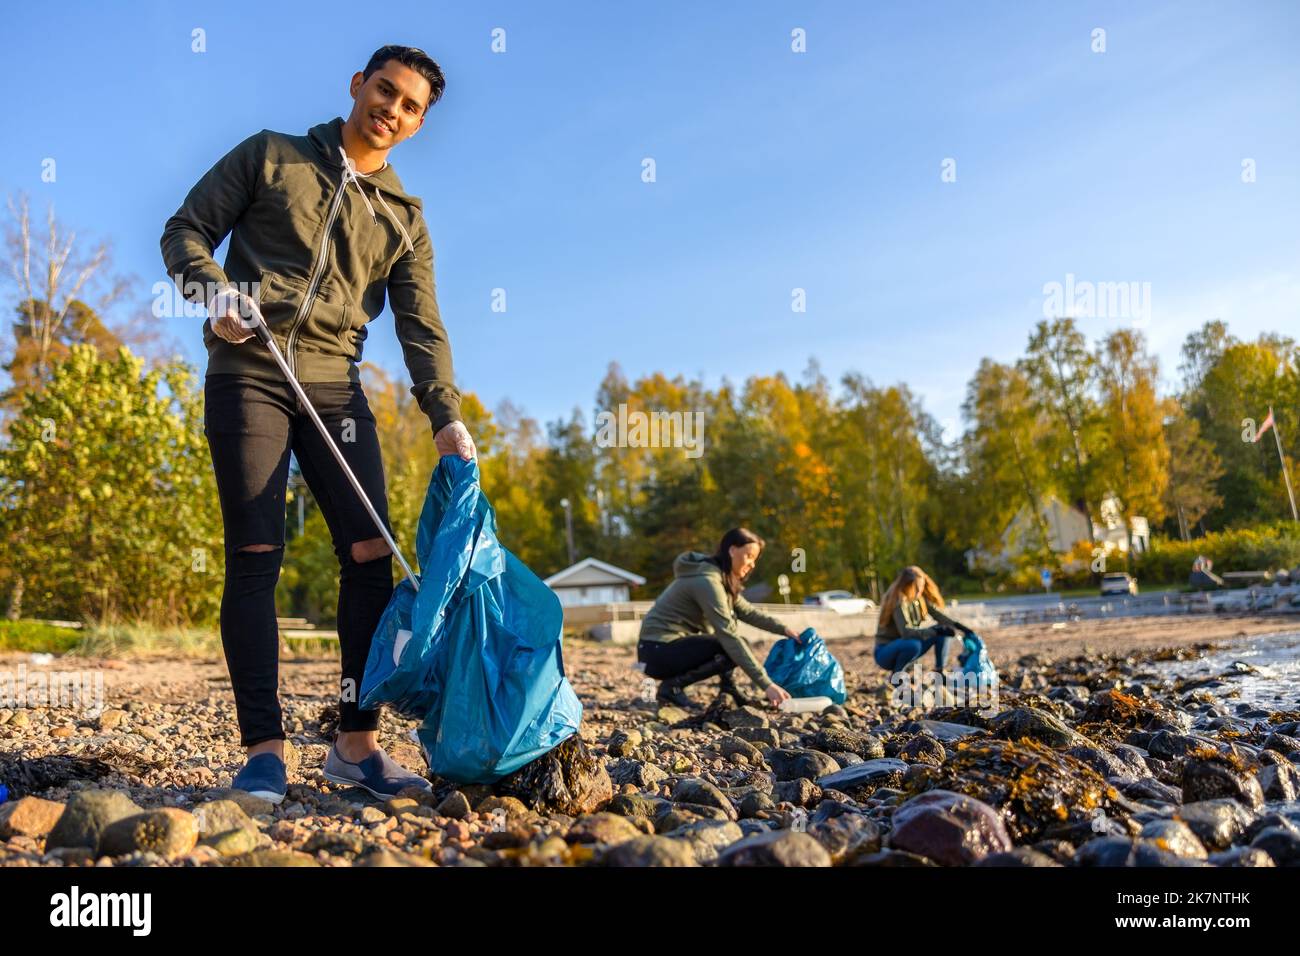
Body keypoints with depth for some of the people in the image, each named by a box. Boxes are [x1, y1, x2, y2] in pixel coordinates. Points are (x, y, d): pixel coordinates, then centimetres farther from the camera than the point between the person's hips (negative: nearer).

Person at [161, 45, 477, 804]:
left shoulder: (406, 219, 15)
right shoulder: (269, 156, 11)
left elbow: (421, 326, 6)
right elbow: (185, 231, 9)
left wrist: (446, 416, -9)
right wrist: (213, 286, -14)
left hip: (335, 386, 3)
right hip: (249, 374, -3)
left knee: (370, 551, -6)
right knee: (256, 557, -7)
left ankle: (357, 742, 2)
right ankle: (264, 747, -3)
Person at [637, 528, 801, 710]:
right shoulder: (707, 580, -22)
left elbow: (747, 611, 13)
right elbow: (729, 636, -29)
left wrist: (783, 630, -2)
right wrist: (766, 684, -31)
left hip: (673, 642, 10)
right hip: (658, 650, -10)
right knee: (734, 650, -17)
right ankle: (671, 686, -10)